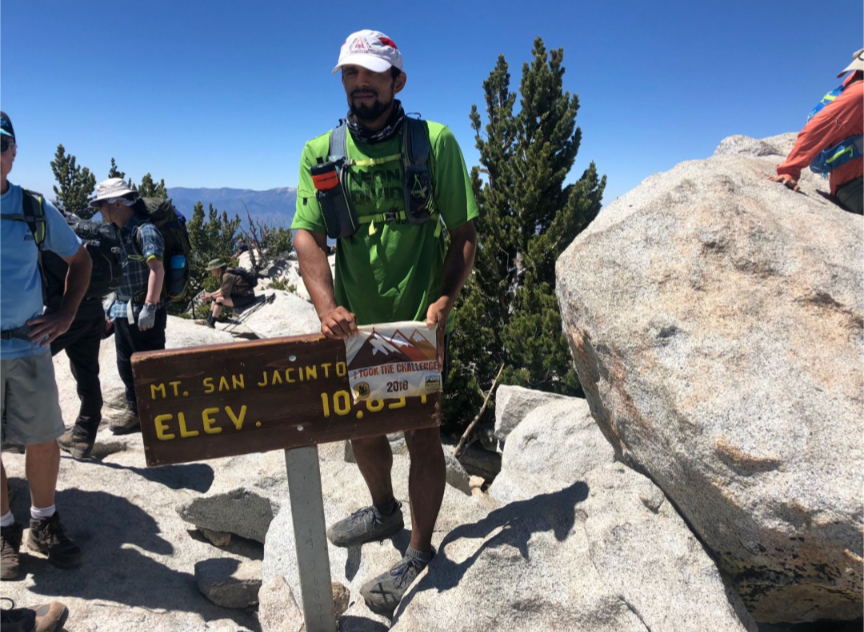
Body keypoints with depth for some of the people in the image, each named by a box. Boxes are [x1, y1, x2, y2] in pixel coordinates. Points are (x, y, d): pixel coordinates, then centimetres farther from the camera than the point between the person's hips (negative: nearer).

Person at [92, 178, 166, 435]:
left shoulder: (144, 229, -15)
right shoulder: (119, 231, 13)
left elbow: (157, 269, -25)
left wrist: (149, 307, -29)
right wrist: (114, 306, 19)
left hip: (144, 311, -9)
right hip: (122, 309, 9)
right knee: (126, 364, 16)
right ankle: (134, 411, 28)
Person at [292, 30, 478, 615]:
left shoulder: (435, 141, -4)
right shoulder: (321, 152, 3)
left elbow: (463, 231, -5)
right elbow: (308, 235, -6)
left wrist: (444, 300, -19)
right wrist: (327, 306, -22)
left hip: (419, 325, -3)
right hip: (355, 325, 4)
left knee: (421, 434, 5)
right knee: (363, 427, 19)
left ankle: (420, 552, 25)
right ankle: (384, 511, 47)